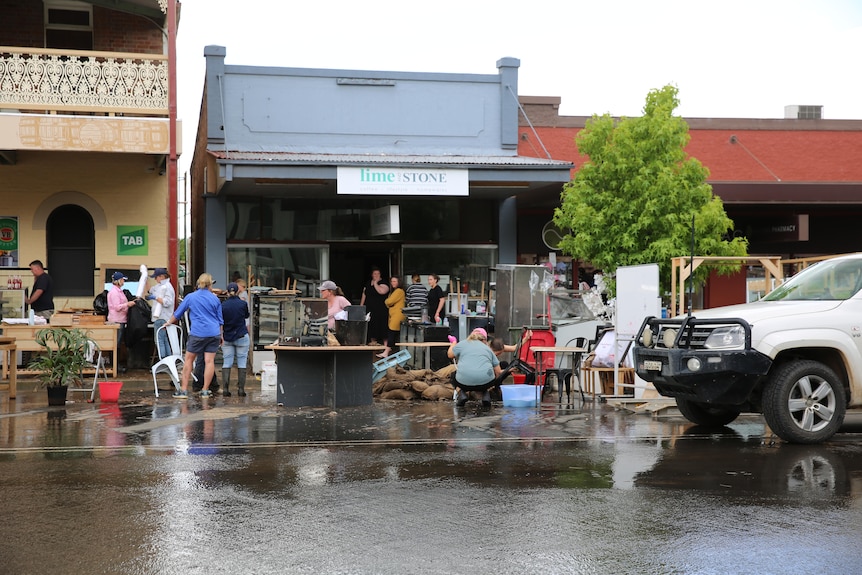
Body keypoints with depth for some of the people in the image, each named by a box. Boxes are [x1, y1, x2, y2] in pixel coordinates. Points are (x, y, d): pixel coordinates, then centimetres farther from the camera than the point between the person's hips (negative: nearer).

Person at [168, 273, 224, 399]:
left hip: (197, 333, -2)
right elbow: (220, 319, 12)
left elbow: (177, 313, 11)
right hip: (214, 333, 2)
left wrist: (169, 322, 28)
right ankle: (205, 390, 6)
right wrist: (221, 335, 22)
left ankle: (184, 390, 6)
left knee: (189, 359, 8)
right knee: (209, 361, 3)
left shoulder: (190, 297, 2)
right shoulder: (215, 299, 7)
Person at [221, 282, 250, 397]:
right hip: (241, 336, -1)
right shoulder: (243, 304, -7)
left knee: (226, 363, 5)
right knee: (242, 363, 4)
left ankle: (225, 389, -2)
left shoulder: (223, 305, -4)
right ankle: (241, 389, 1)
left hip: (227, 337, 1)